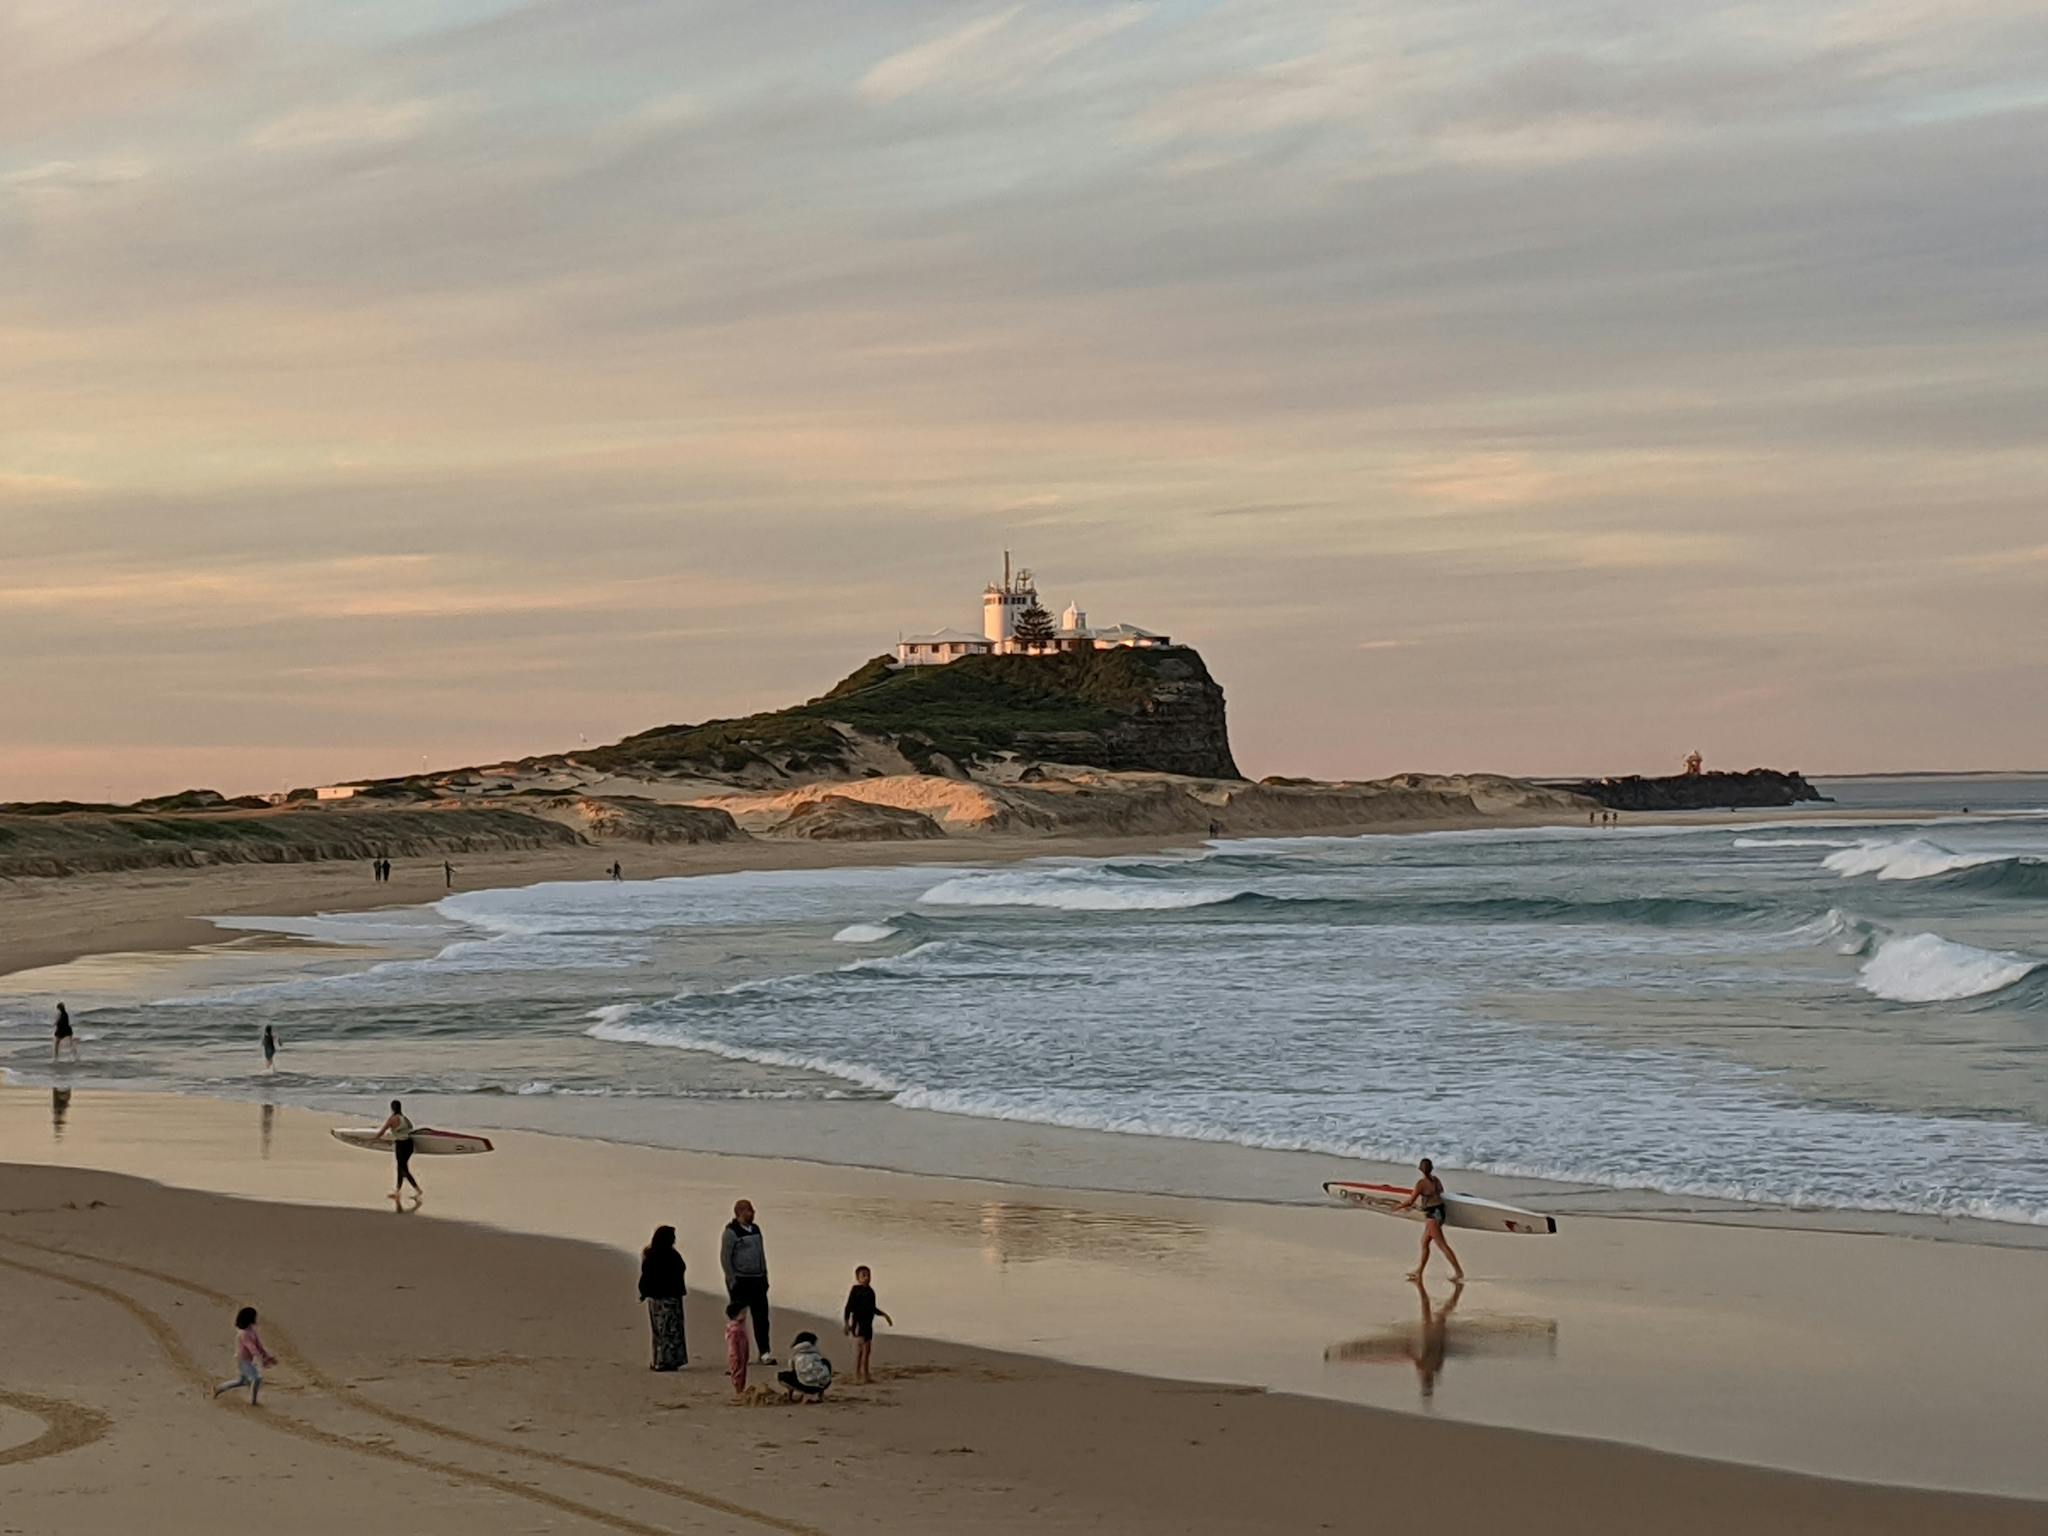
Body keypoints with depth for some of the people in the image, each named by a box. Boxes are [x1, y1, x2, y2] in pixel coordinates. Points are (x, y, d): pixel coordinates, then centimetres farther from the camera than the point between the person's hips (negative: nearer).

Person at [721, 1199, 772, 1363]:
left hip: (757, 1280, 6)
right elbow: (725, 1257, -10)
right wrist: (732, 1281, -14)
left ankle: (764, 1352, 1)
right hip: (740, 1281, -6)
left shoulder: (755, 1229, 14)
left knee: (761, 1316, 0)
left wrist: (764, 1276, 17)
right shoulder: (731, 1232, -8)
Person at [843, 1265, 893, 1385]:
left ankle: (865, 1377, 18)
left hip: (868, 1324, 8)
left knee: (867, 1350, 11)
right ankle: (857, 1378, -6)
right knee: (859, 1350, -8)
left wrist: (884, 1315, 32)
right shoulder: (856, 1290, -11)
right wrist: (847, 1323, -23)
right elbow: (849, 1307, -15)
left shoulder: (870, 1291, 12)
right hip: (858, 1324, -8)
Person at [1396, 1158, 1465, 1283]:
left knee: (1442, 1245, -4)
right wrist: (1413, 1206, 29)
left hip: (1432, 1215, -8)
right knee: (1424, 1243, 16)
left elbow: (1411, 1200, -14)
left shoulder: (1421, 1183, -15)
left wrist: (1398, 1207, 2)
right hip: (1440, 1211, 8)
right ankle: (1418, 1272, 23)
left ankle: (1458, 1271, -5)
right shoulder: (1435, 1180, 7)